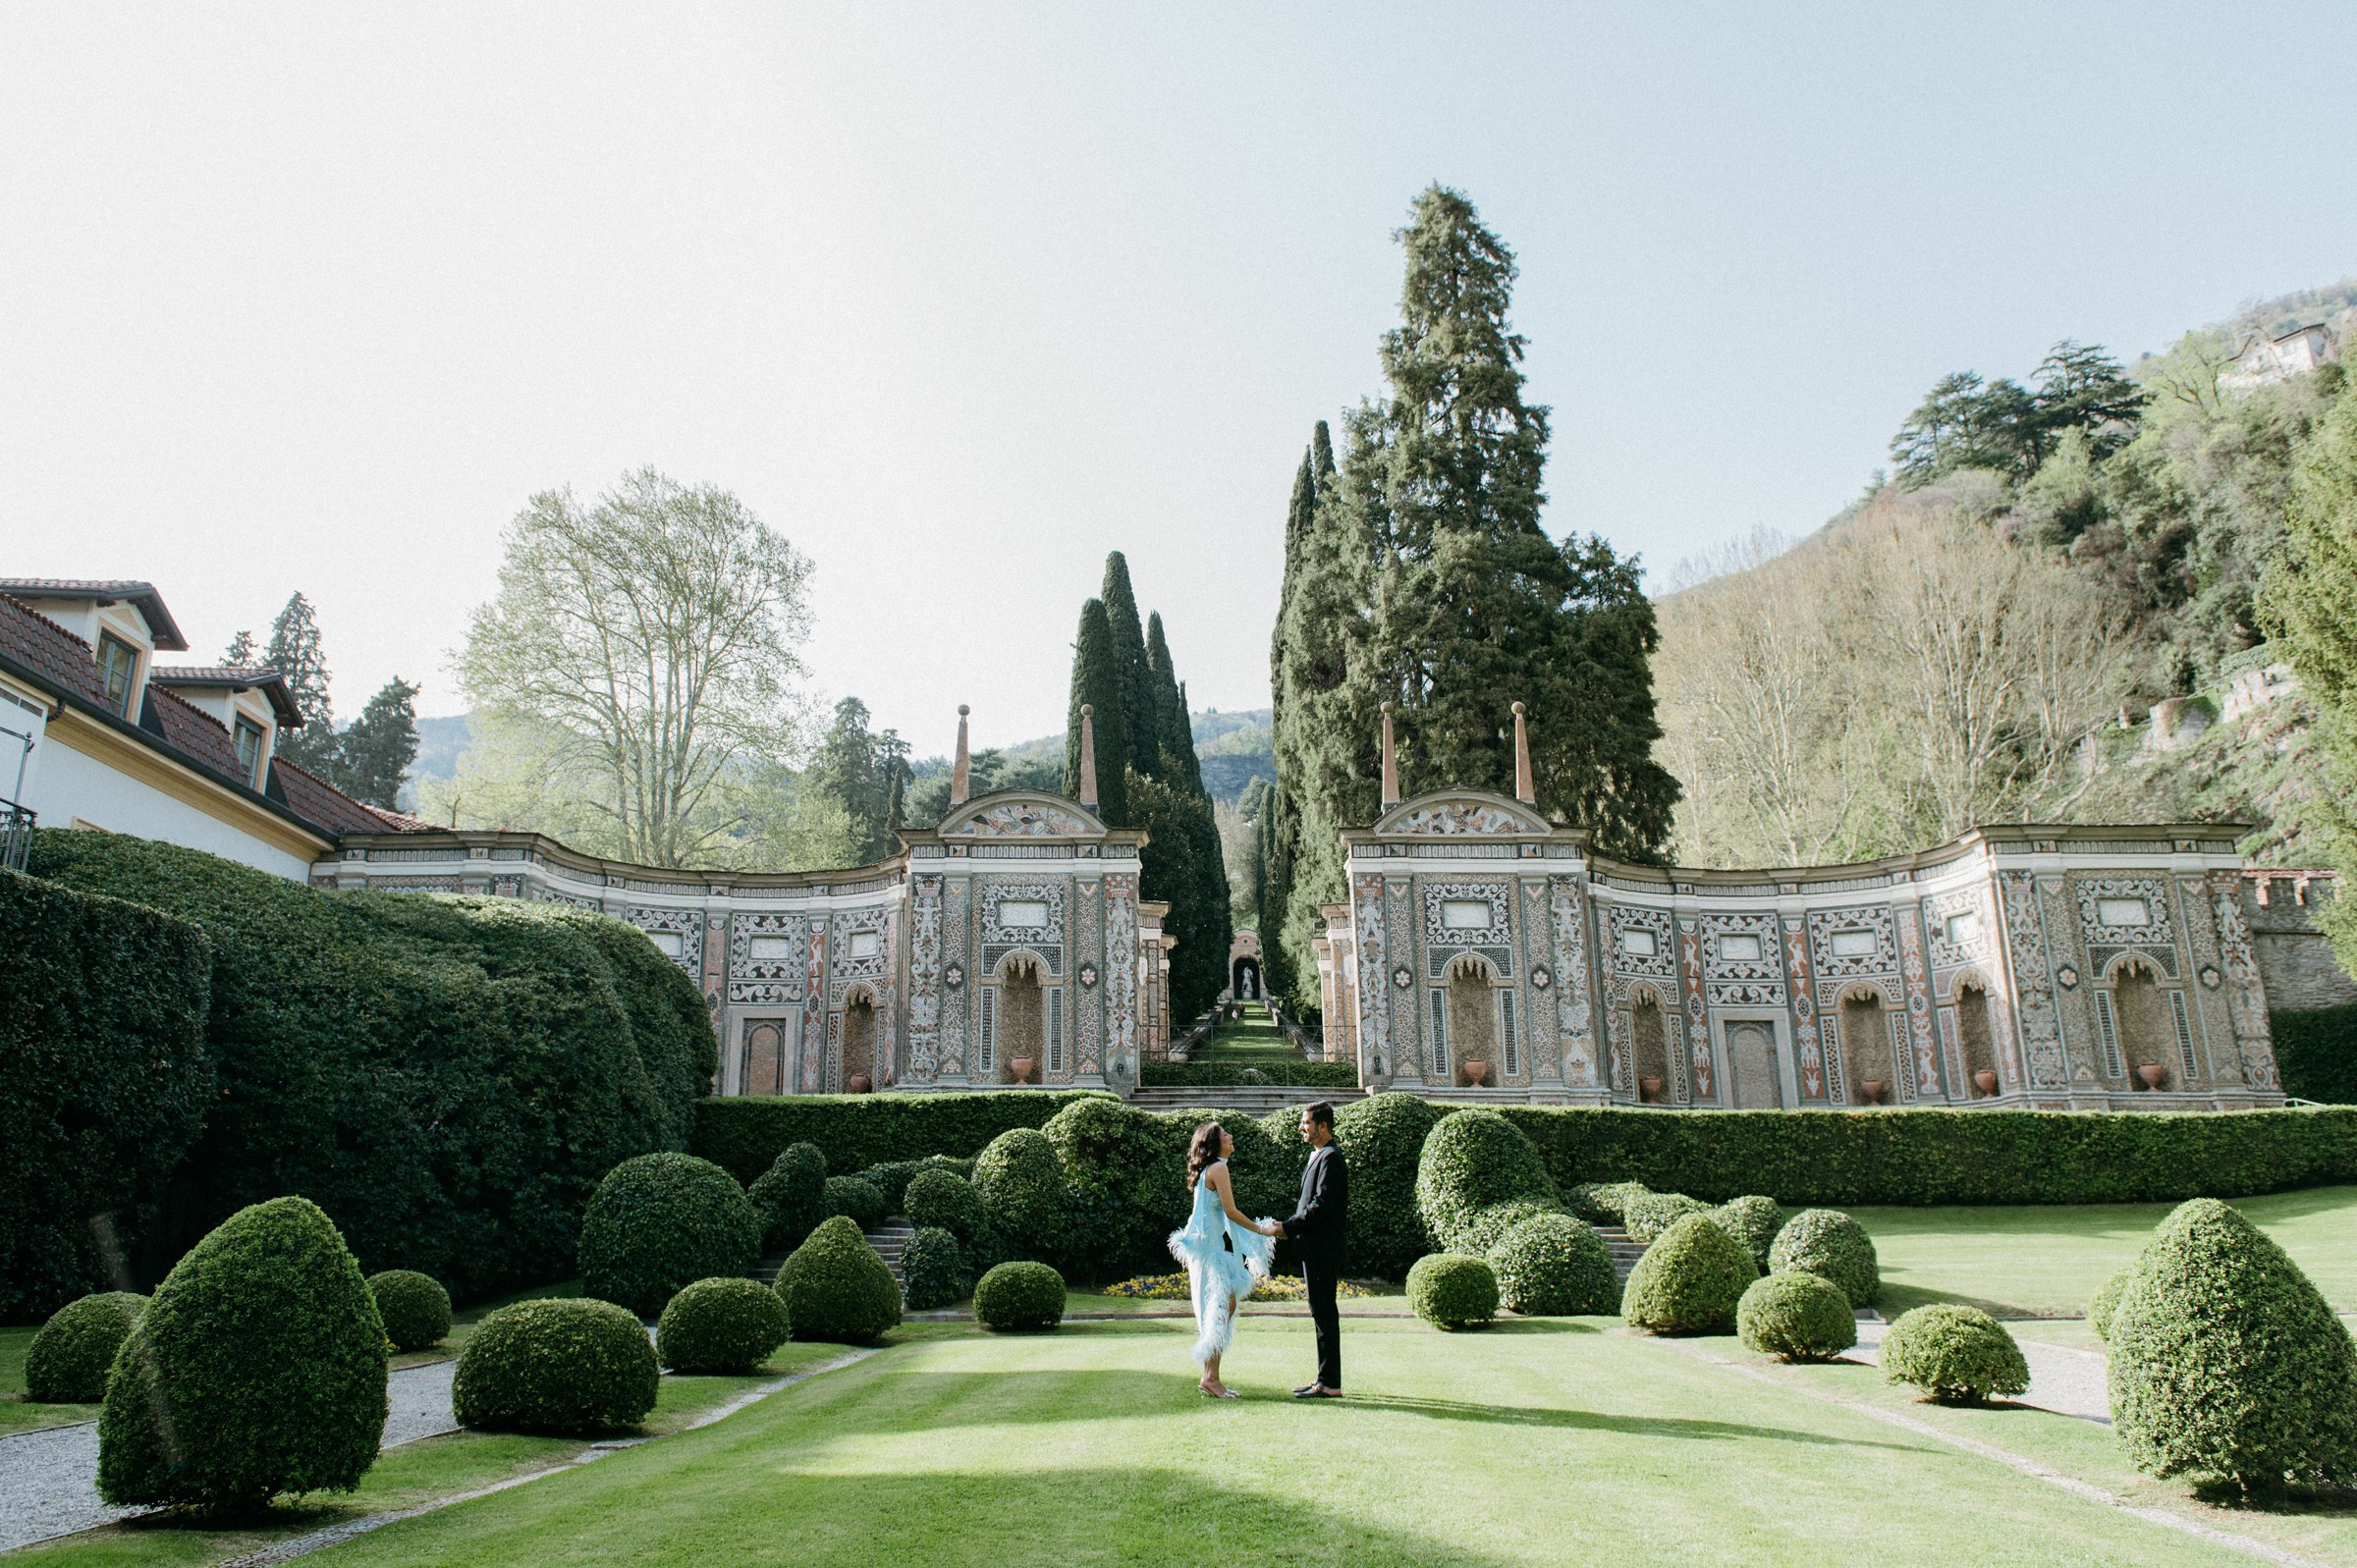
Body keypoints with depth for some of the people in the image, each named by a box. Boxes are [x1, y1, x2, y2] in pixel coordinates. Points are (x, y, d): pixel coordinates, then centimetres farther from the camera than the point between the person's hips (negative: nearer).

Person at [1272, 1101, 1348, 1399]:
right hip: (1315, 1248, 10)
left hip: (1322, 1249, -10)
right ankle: (1325, 1378, 20)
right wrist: (1291, 1226, 11)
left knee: (1324, 1313, -6)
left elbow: (1321, 1205, -21)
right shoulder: (1319, 1155, 17)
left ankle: (1330, 1384, -1)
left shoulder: (1331, 1157, -15)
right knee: (1323, 1313, 13)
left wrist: (1288, 1227, -16)